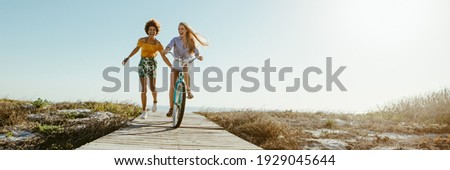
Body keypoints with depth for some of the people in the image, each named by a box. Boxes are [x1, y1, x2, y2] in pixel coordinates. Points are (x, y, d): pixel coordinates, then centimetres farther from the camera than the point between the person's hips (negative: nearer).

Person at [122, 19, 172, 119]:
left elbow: (164, 57, -5)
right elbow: (136, 49, 15)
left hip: (152, 64, 0)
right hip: (143, 64, 0)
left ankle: (155, 101, 29)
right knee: (143, 89, -5)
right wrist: (128, 58, 14)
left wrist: (172, 67, -10)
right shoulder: (142, 40, -4)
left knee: (152, 88, -7)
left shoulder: (158, 44, -5)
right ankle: (144, 112, 2)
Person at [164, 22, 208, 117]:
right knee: (172, 86, -12)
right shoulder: (175, 40, -2)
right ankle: (171, 109, -2)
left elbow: (196, 51, -13)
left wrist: (198, 56, -36)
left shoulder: (191, 42, 2)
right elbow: (169, 46, -22)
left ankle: (188, 90, -19)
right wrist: (166, 50, -45)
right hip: (176, 64, 0)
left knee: (185, 66, -35)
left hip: (187, 64, 0)